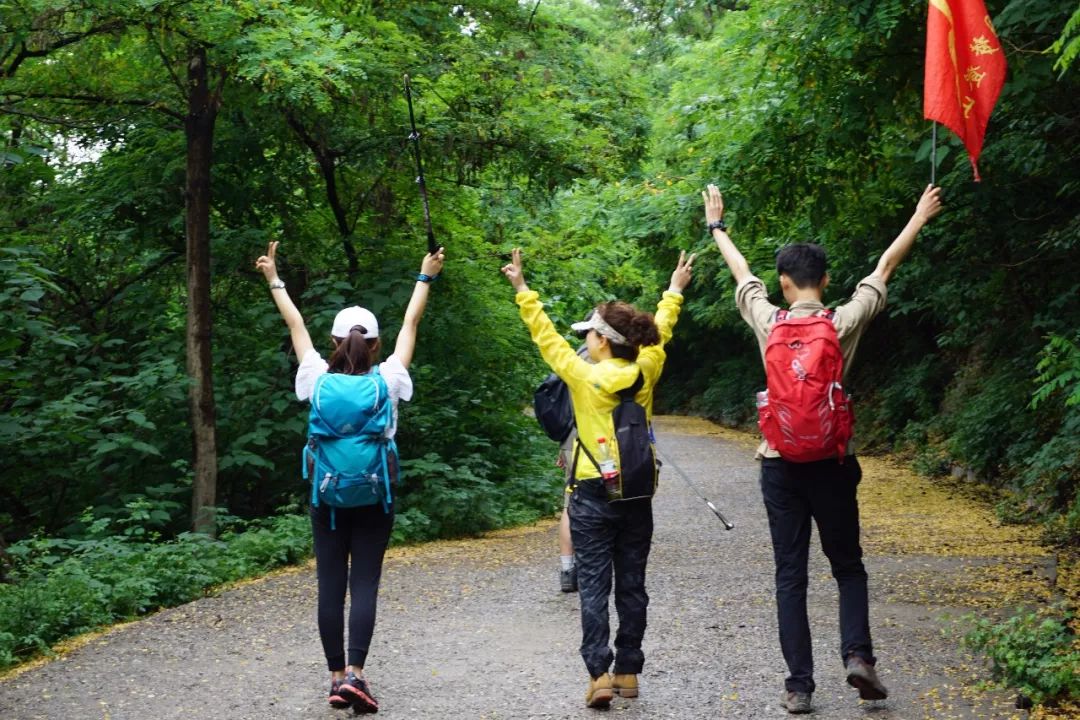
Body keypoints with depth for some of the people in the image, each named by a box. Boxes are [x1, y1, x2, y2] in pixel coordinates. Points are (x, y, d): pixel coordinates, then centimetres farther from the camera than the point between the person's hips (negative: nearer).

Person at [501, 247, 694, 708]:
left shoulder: (584, 376, -11)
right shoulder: (645, 374, -1)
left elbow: (546, 337, -3)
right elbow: (659, 334, 16)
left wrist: (523, 290, 6)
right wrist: (674, 290, 31)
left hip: (592, 494, -4)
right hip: (637, 494, 4)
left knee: (594, 586, -2)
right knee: (631, 585, 10)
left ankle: (599, 674, -9)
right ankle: (628, 671, 15)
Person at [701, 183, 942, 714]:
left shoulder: (768, 323, -2)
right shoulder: (845, 323, -4)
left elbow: (741, 272, 16)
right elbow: (885, 268, 10)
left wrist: (717, 225, 33)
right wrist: (920, 217, 23)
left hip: (780, 466, 1)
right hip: (830, 464, -1)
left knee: (790, 577, 4)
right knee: (848, 567, 14)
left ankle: (799, 685, 3)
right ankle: (858, 654, -5)